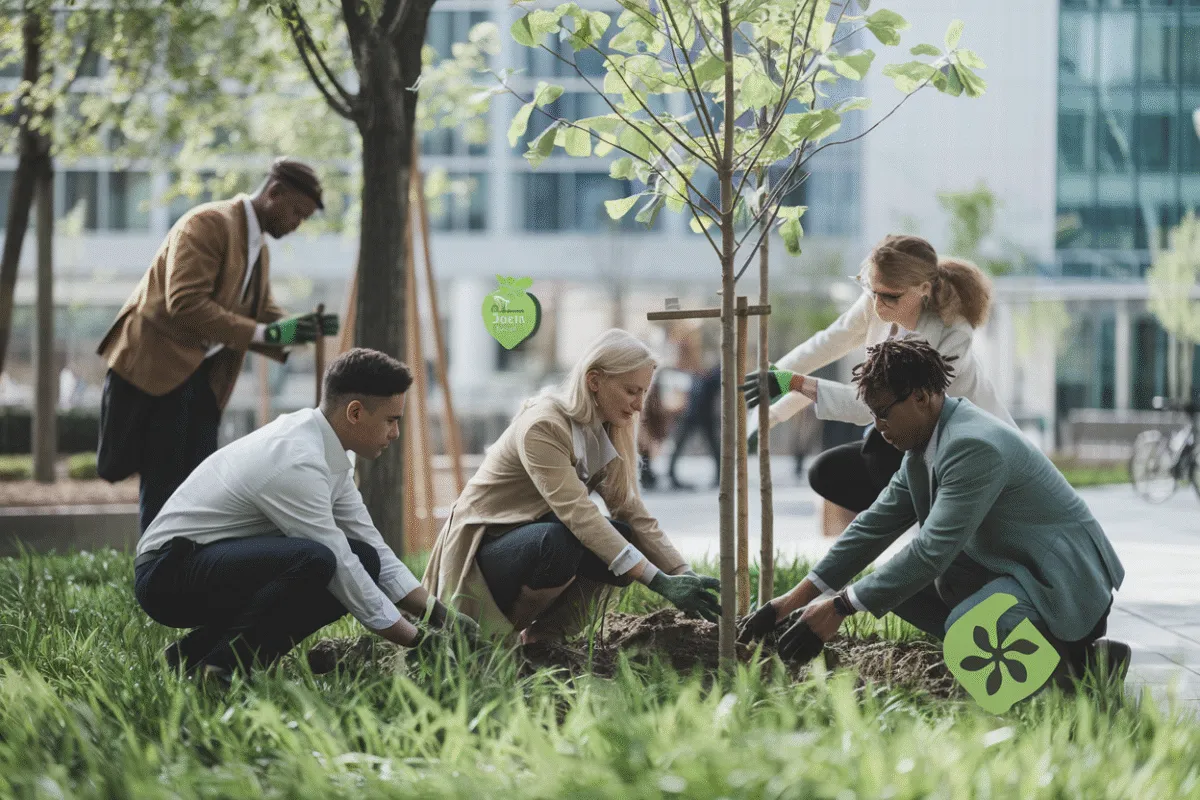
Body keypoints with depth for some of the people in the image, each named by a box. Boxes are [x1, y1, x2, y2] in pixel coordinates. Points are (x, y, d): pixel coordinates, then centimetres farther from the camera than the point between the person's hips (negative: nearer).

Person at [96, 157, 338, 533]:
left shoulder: (258, 249, 16)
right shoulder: (208, 224, -15)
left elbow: (262, 314, 17)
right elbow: (185, 304, -26)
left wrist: (301, 328, -7)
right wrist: (265, 333, -28)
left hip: (201, 375, 9)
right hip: (158, 367, -9)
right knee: (165, 486, -8)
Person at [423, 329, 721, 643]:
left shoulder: (607, 434, 1)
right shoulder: (542, 427, -25)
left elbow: (633, 512, -2)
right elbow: (578, 513, -33)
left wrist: (685, 575, -16)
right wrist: (659, 581, -38)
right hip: (482, 546, -7)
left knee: (623, 538, -16)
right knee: (557, 541, -36)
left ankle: (546, 634, -3)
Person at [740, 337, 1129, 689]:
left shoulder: (974, 446, -26)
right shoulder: (923, 448, 4)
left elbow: (932, 550, -28)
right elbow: (874, 525, 8)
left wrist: (841, 607, -23)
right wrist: (795, 599, 3)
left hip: (1063, 579, -10)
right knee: (899, 581, 2)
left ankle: (1080, 654, -10)